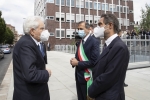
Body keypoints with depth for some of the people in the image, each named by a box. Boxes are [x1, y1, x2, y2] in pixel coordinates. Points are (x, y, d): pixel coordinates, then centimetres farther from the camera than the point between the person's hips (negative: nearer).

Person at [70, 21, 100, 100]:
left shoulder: (94, 42, -16)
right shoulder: (80, 42, 9)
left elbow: (94, 62, -23)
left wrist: (77, 63, -18)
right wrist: (74, 61, -6)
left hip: (87, 77, -7)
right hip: (79, 76, 7)